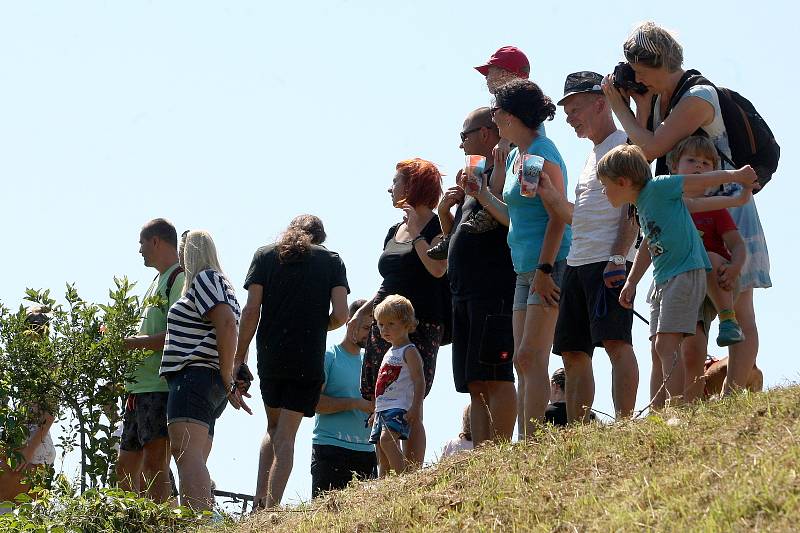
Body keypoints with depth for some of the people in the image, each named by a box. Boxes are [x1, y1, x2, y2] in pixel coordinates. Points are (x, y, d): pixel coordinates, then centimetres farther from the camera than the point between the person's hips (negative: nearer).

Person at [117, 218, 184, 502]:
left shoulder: (180, 278, -8)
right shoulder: (158, 280, 24)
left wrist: (133, 342, -13)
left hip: (161, 386, -11)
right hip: (139, 386, 11)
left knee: (154, 463, -15)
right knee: (126, 467, 12)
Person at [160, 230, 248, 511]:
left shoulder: (204, 279, -4)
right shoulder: (221, 284, 28)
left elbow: (227, 325, -17)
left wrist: (227, 380, -17)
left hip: (193, 375, -11)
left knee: (186, 452, -26)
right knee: (194, 460, 8)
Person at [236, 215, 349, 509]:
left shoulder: (265, 255, 8)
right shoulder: (332, 260, 6)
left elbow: (251, 311, 0)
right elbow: (340, 314, -4)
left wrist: (239, 358, 4)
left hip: (270, 355, 2)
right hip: (309, 360, -2)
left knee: (273, 427, 18)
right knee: (286, 434, 1)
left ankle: (259, 501, 6)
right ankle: (271, 507, -9)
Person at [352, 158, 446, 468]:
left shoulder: (436, 227, -3)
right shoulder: (395, 231, 20)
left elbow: (438, 269, -20)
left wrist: (416, 232, -13)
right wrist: (363, 312, 17)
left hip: (420, 326, -8)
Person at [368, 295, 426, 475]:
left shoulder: (409, 351, -5)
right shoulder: (389, 352, 22)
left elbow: (419, 381, -14)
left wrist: (416, 407, -24)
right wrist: (377, 412, 28)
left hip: (399, 407, -10)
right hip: (383, 409, 10)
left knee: (387, 439, -29)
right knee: (381, 451, 5)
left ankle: (403, 474, -35)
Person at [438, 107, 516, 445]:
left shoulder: (502, 169, -3)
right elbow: (456, 236, 30)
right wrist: (445, 209, 13)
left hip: (493, 290, -10)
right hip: (465, 296, 10)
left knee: (494, 378, -15)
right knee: (476, 385, 5)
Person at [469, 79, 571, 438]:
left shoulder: (542, 154, -11)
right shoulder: (514, 156, 18)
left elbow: (558, 216, -17)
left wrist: (545, 268, -22)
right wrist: (480, 193, 17)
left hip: (549, 265, -10)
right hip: (526, 269, 10)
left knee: (530, 356, -16)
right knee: (523, 362, 7)